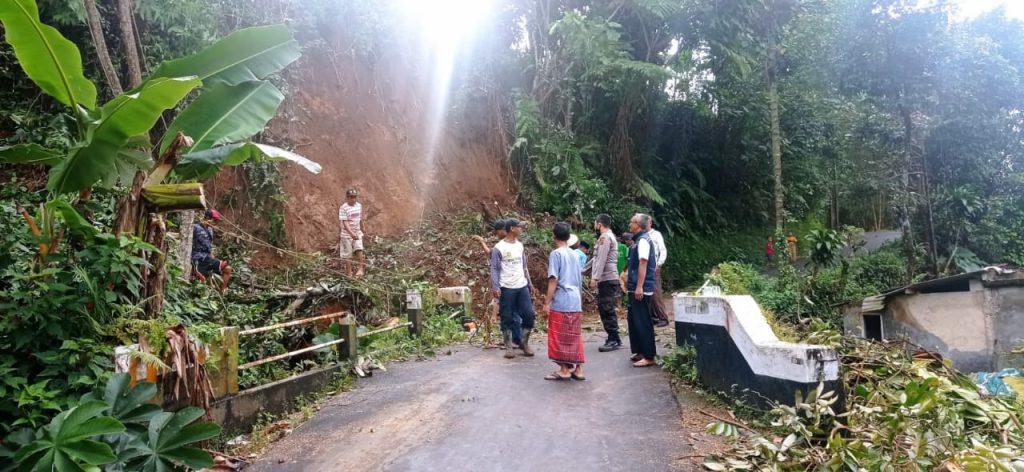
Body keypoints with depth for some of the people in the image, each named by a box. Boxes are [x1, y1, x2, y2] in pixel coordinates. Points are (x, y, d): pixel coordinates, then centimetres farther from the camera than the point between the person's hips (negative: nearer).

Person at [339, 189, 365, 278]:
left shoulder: (359, 206, 3)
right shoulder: (343, 208, -15)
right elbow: (345, 222, -23)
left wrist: (361, 230, 24)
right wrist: (352, 233, -35)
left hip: (357, 233, 4)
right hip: (347, 234, -4)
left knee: (359, 249, -19)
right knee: (348, 255, 3)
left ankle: (361, 268, -7)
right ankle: (349, 274, 13)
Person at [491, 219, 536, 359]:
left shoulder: (520, 246, 12)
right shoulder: (499, 248, -7)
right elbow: (494, 269, -8)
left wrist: (529, 283, 15)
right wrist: (495, 287, -17)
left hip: (522, 286, 6)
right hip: (506, 288, -5)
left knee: (529, 315, 2)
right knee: (507, 318, 1)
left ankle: (524, 343, 17)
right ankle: (509, 346, 11)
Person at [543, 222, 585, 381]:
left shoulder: (556, 254, -8)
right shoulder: (575, 254, 12)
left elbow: (553, 280, -13)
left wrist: (547, 302, -9)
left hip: (560, 302, -6)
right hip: (576, 302, 7)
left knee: (560, 337, 2)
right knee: (575, 337, 10)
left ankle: (564, 370, 5)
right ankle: (578, 370, 12)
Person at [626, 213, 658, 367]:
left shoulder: (643, 240, -14)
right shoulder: (639, 239, 15)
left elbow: (643, 264, -20)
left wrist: (639, 287, -23)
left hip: (641, 288, -10)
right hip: (635, 287, 10)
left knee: (643, 322, -5)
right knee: (634, 320, 15)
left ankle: (649, 356, 0)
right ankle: (640, 351, 24)